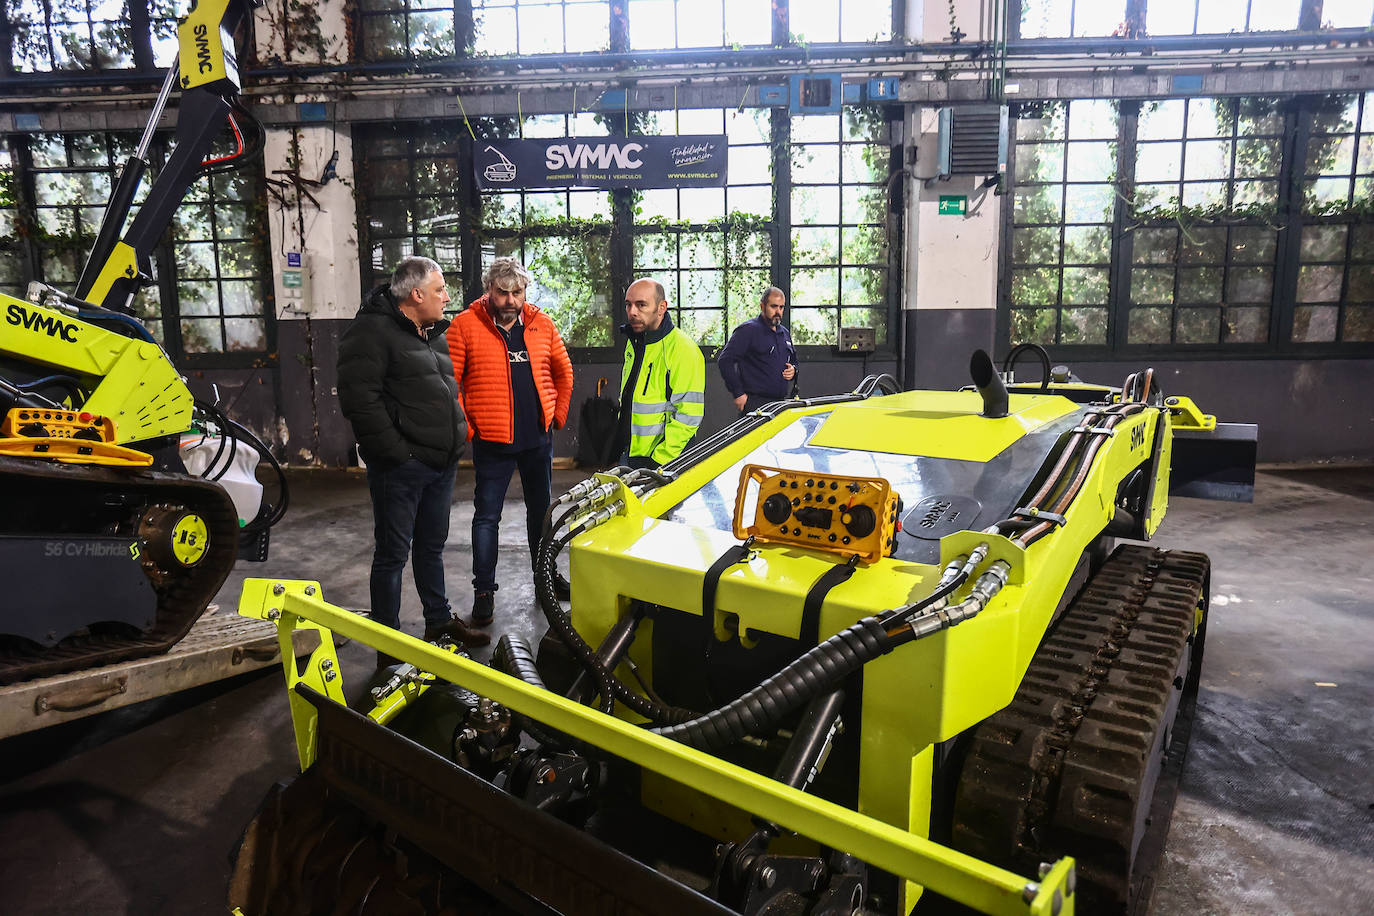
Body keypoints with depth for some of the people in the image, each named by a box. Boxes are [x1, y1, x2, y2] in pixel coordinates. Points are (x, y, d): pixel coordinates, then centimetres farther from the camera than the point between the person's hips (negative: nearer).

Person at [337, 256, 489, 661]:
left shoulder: (436, 335, 17)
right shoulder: (373, 331, -11)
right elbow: (358, 396, -21)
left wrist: (457, 437, 14)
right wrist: (396, 450, -21)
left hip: (441, 463, 8)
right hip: (401, 467, -8)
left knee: (431, 546, 20)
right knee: (393, 553, 2)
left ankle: (439, 620, 34)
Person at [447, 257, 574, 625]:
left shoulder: (542, 324, 4)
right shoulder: (465, 326, -7)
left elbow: (563, 373, 14)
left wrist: (558, 415, 9)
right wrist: (466, 429, -9)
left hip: (538, 438, 4)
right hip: (491, 442, -4)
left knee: (541, 509, 17)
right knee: (487, 516, 2)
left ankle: (547, 574, 34)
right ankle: (484, 590, 13)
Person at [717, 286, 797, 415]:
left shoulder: (785, 333, 18)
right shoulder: (748, 330, -7)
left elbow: (793, 360, 33)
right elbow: (725, 360, -15)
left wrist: (793, 370, 7)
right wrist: (738, 393, -17)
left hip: (781, 403, 7)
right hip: (755, 404, -7)